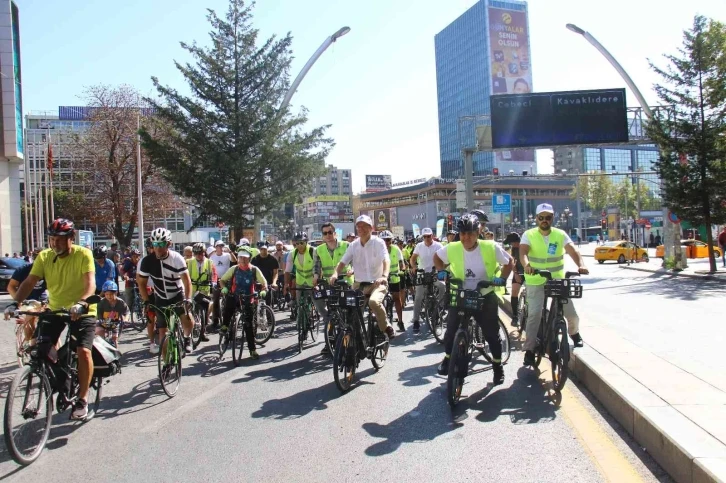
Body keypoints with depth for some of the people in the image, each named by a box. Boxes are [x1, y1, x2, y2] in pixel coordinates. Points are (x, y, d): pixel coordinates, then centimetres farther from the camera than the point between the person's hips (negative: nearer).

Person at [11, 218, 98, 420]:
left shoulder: (83, 254, -16)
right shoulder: (44, 256, -3)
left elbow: (90, 283, -27)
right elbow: (29, 282, -11)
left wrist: (81, 303, -45)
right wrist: (15, 303, -28)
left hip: (82, 311, -4)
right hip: (55, 310, 4)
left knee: (83, 351, -19)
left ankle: (82, 399, -2)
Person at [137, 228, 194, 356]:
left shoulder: (177, 258, -21)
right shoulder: (147, 261, -17)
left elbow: (186, 280, -24)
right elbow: (141, 283, -6)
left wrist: (188, 299, -35)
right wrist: (146, 301, -13)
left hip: (178, 294, -1)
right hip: (161, 298, 2)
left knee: (186, 317, -23)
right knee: (163, 332, 1)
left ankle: (187, 338, 10)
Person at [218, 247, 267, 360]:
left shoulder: (254, 270, -5)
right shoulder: (234, 269, -4)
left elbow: (264, 282, -3)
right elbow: (222, 280, 2)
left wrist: (263, 290, -23)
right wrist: (224, 288, -18)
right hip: (235, 297, 0)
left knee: (248, 325, 0)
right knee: (229, 301, -35)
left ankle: (252, 350, 9)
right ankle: (224, 326, -12)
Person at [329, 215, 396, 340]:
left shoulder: (378, 242, -7)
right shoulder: (353, 245, 5)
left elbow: (386, 260, -20)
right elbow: (342, 262, 2)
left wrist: (384, 276, -40)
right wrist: (335, 274, -20)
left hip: (377, 283, -5)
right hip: (359, 284, 5)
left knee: (374, 301, -34)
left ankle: (386, 327, -10)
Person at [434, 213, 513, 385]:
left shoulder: (491, 247, -15)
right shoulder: (452, 248, -12)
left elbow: (508, 262, -2)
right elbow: (436, 257, 8)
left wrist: (502, 278, -15)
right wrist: (442, 271, -8)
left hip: (485, 297, -1)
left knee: (492, 333, 6)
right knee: (451, 330, 3)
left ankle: (497, 365, 27)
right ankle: (447, 358, 29)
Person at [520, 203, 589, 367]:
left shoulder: (560, 235, -3)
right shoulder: (529, 235, -8)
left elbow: (573, 251, -16)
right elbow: (523, 252, -24)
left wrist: (581, 265, -36)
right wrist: (526, 265, -46)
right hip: (535, 281, -2)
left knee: (572, 313, 1)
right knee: (534, 315, -11)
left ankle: (574, 332, 36)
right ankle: (529, 350, -2)